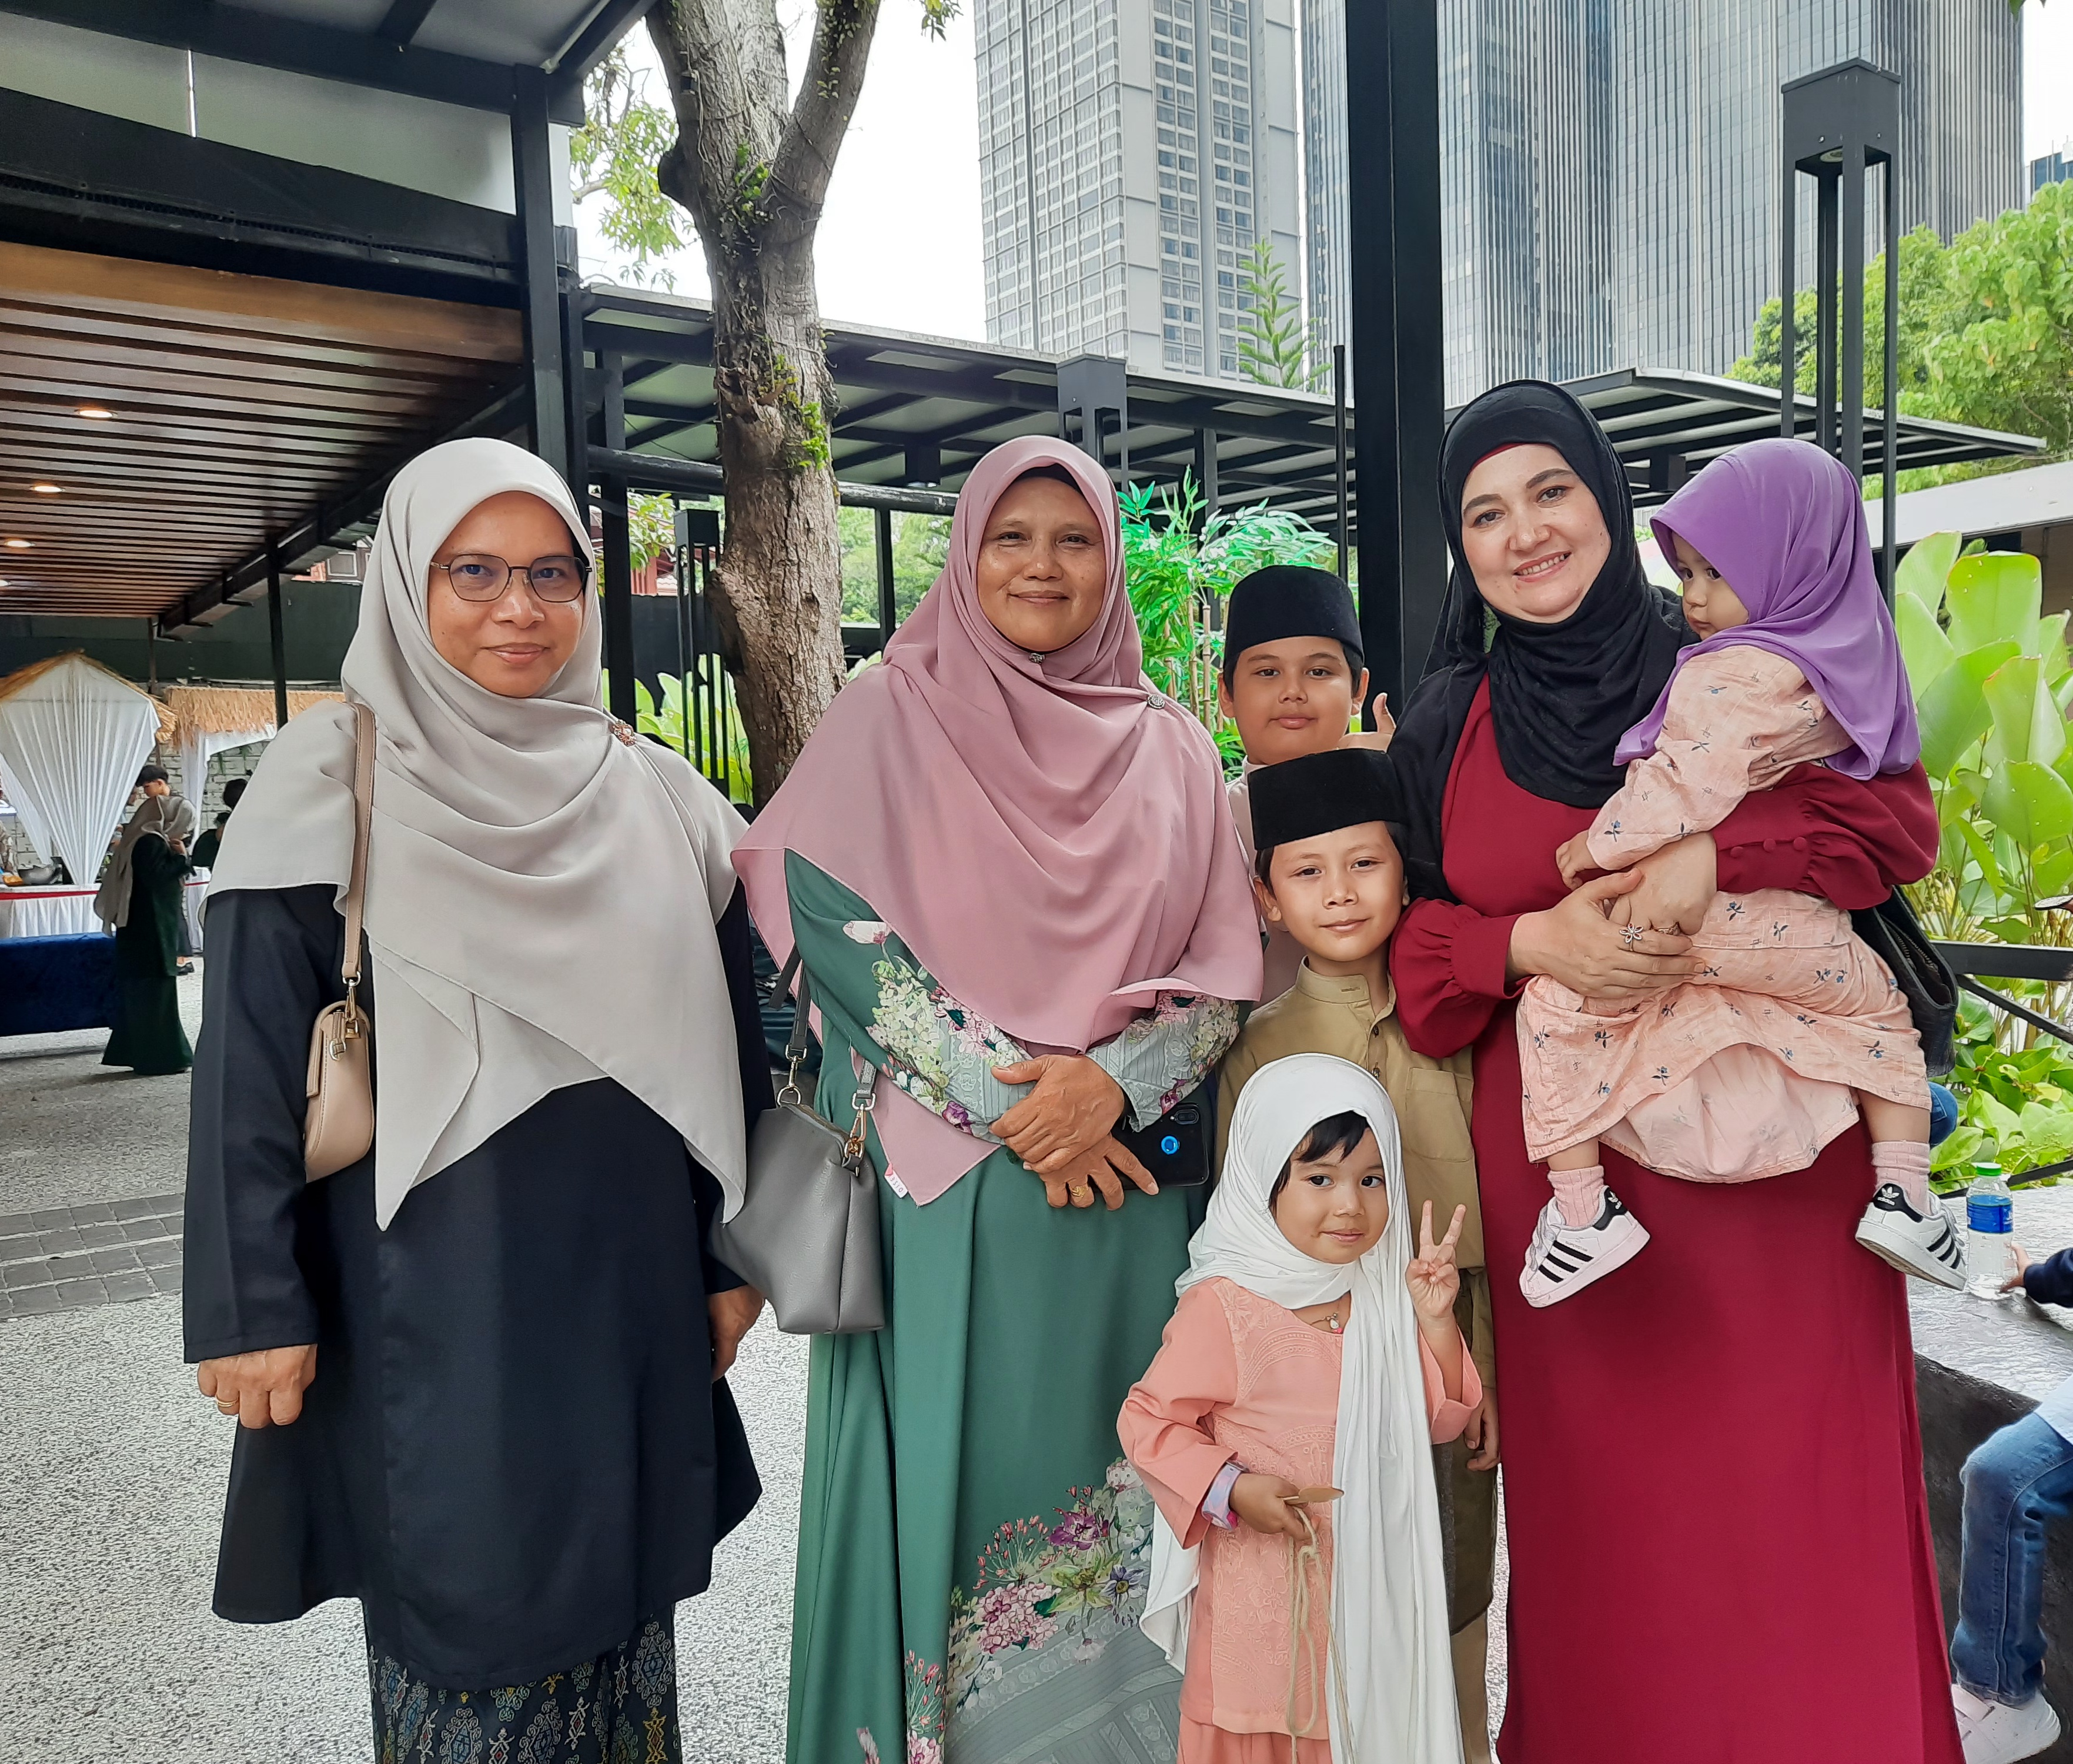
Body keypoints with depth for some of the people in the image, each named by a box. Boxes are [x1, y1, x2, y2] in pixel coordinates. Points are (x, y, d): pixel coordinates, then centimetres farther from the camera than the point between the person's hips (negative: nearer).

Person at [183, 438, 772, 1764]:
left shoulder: (658, 799, 4)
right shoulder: (330, 784, -5)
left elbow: (724, 1040, 7)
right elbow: (249, 1063, -6)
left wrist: (732, 1254, 7)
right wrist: (255, 1309, -8)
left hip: (629, 1290, 4)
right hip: (434, 1296, -3)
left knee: (619, 1596, 15)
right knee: (466, 1606, 8)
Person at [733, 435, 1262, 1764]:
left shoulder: (1171, 747, 9)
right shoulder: (890, 714, 2)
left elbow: (1229, 962, 4)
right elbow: (831, 919, -9)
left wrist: (1112, 1083, -14)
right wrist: (1004, 1098, -15)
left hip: (1132, 1182, 3)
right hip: (945, 1183, -2)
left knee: (1113, 1473, 11)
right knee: (949, 1469, 4)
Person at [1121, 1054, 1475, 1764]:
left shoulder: (1383, 1298, -1)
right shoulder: (1223, 1307, -18)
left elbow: (1441, 1419, 4)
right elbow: (1147, 1420, -13)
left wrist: (1434, 1321, -9)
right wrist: (1231, 1490, -23)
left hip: (1370, 1583, 5)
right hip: (1263, 1587, -5)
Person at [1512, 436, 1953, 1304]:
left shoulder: (1730, 676, -16)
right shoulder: (1844, 660, 10)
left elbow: (1688, 789, -25)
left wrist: (1590, 850, -14)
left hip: (1678, 913, -7)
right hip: (1794, 929, 7)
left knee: (1554, 1006, 5)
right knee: (1882, 1009, 30)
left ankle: (1580, 1208, 2)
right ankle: (1904, 1192, 20)